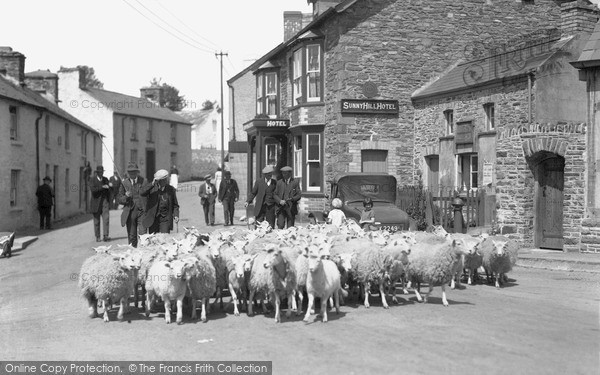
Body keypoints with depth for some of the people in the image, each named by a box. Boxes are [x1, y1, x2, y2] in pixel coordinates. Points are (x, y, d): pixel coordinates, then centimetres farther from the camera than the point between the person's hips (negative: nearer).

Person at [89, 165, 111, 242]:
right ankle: (97, 237, 12)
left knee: (106, 218, -12)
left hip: (104, 201, 2)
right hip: (96, 202, -2)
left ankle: (106, 236, -14)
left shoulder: (106, 179, 10)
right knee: (96, 220, 4)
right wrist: (102, 187, -22)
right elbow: (92, 189, -18)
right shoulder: (92, 180, -2)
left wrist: (108, 200, 12)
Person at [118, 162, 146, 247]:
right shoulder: (124, 183, 6)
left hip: (142, 211, -2)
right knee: (131, 236, 6)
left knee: (143, 235, -10)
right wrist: (126, 196, -12)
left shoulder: (144, 181, 1)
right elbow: (119, 200, 9)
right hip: (130, 212, 2)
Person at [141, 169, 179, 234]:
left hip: (165, 220, 0)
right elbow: (142, 193, -20)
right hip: (153, 219, 0)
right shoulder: (152, 188, -1)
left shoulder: (171, 189, 3)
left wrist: (176, 215, -4)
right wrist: (152, 184, -26)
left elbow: (175, 205, 11)